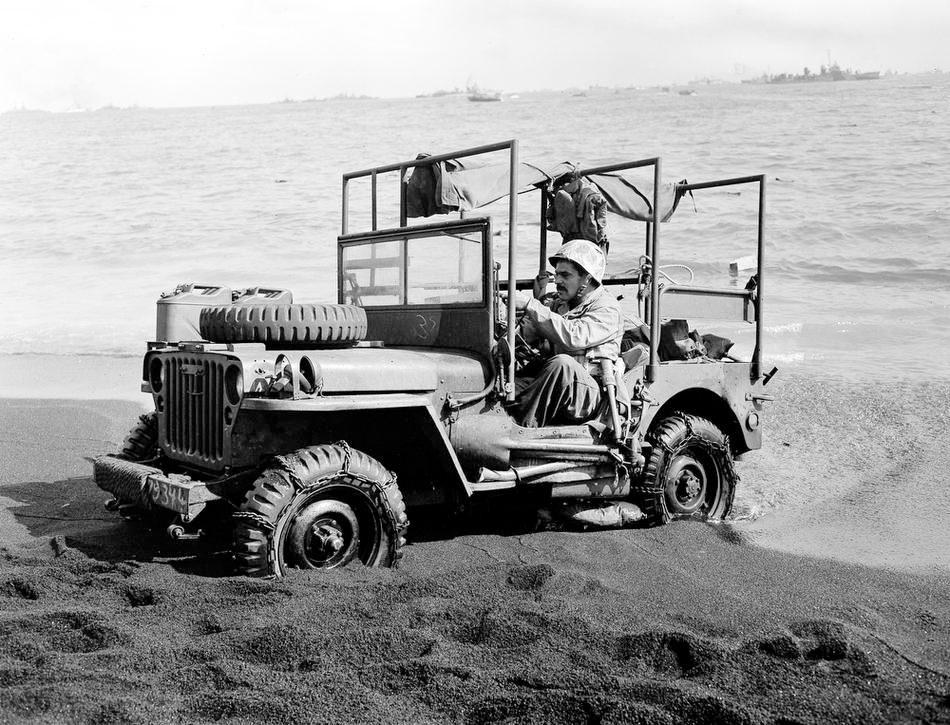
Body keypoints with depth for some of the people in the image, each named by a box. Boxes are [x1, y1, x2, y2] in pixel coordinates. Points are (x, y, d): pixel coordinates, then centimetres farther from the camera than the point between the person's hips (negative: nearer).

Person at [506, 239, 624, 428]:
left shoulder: (608, 309, -6)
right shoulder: (559, 303, 19)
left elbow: (573, 337, -24)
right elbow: (527, 333, 13)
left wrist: (530, 305, -24)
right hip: (552, 385, 7)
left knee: (562, 363, -38)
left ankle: (525, 429, -33)